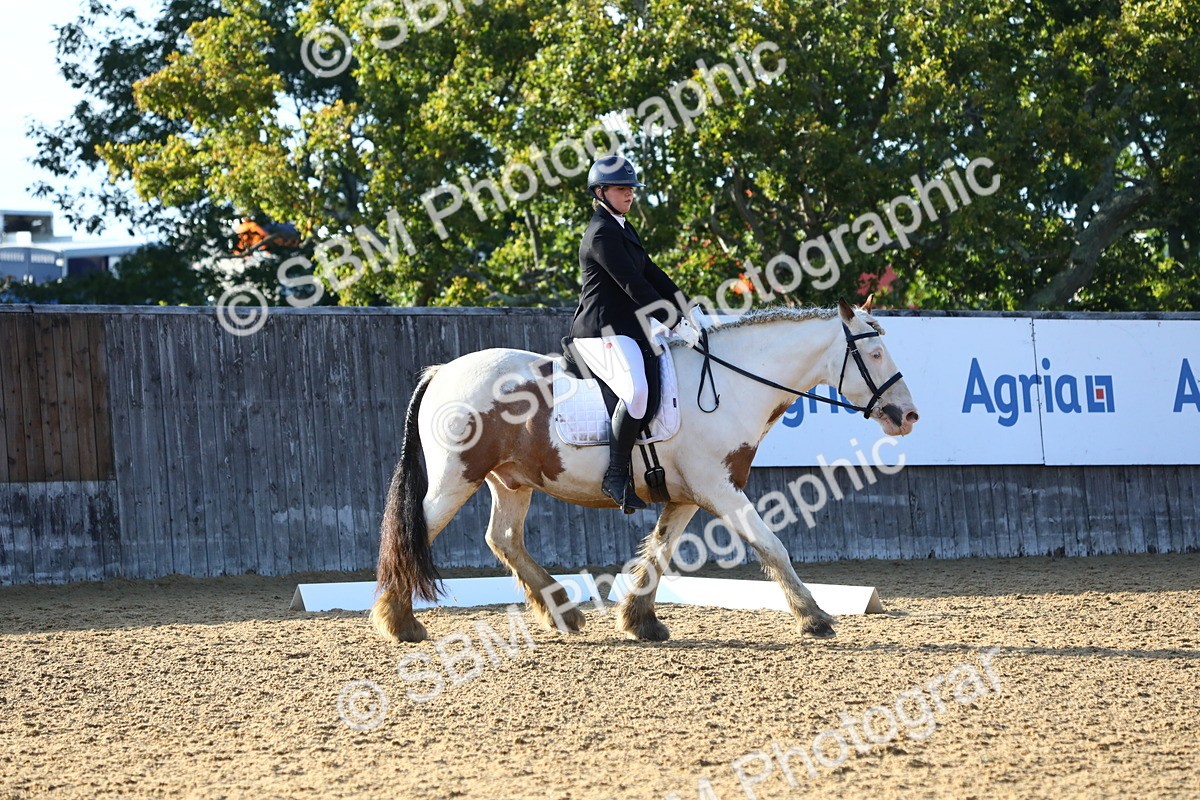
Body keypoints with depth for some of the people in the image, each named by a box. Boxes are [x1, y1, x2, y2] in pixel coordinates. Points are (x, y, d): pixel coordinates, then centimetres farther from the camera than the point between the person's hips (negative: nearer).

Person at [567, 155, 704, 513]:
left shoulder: (623, 229, 20)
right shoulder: (601, 234, -12)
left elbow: (653, 275, 19)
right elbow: (634, 285, -18)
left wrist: (689, 312, 8)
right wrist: (675, 324, -18)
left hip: (629, 330, 11)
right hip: (602, 331, -11)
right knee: (637, 391, -33)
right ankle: (616, 475, -26)